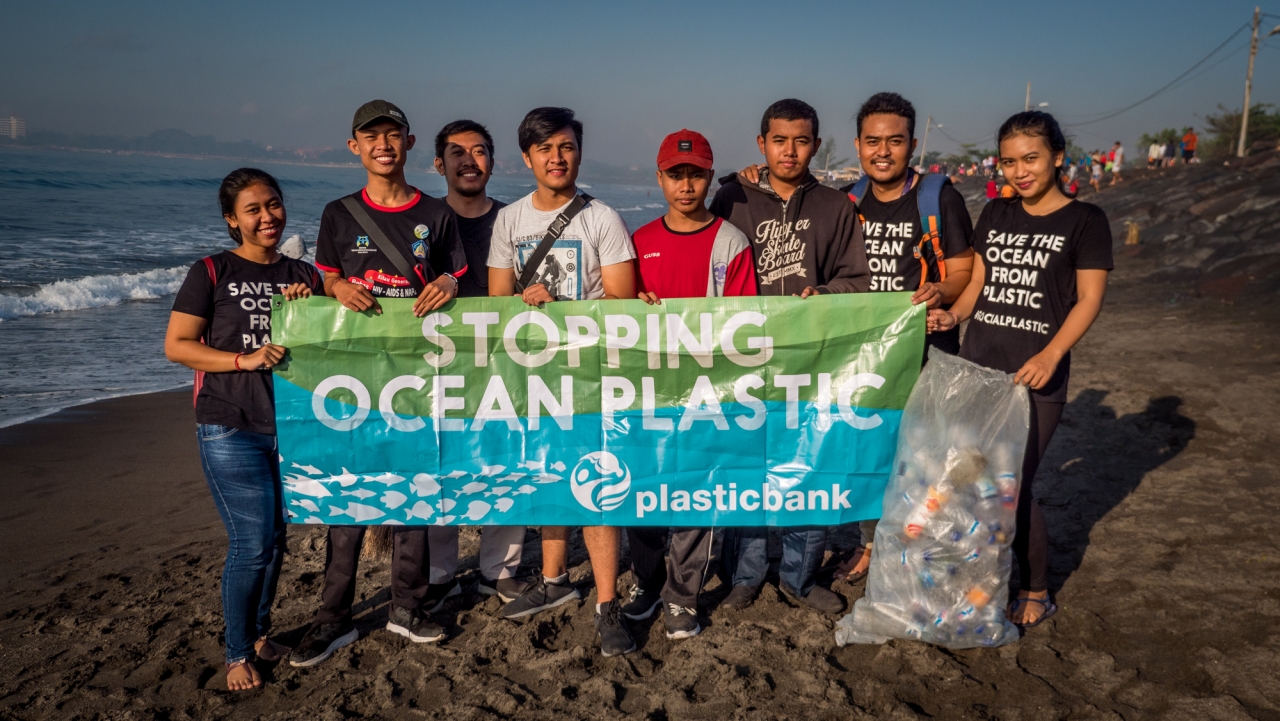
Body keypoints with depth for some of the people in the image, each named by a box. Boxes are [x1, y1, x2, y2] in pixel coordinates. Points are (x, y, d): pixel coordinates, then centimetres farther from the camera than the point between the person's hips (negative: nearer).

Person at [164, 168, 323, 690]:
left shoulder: (302, 275, 9)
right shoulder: (212, 273, -3)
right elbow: (176, 345, -6)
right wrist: (245, 360, -17)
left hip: (292, 426, 4)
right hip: (231, 430, -4)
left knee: (276, 538, 12)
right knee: (252, 543, -5)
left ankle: (260, 631, 33)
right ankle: (237, 654, 14)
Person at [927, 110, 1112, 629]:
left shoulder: (1084, 220, -2)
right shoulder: (995, 215, 12)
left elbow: (1089, 299, -7)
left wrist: (1050, 356, -21)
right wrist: (953, 315, -8)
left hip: (1034, 378, -5)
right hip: (976, 368, 5)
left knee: (1010, 487, -3)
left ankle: (1036, 592, 18)